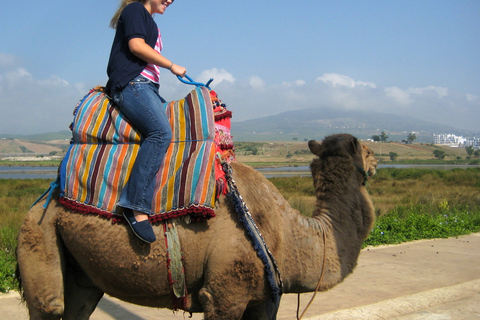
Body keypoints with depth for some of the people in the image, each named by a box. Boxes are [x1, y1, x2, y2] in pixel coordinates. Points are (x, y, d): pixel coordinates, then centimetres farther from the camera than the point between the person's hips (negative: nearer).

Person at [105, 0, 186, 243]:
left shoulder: (149, 22, 31)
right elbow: (136, 45, -11)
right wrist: (172, 65, -5)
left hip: (147, 87, 10)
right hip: (131, 83, -10)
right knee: (161, 132, -32)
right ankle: (136, 205, -35)